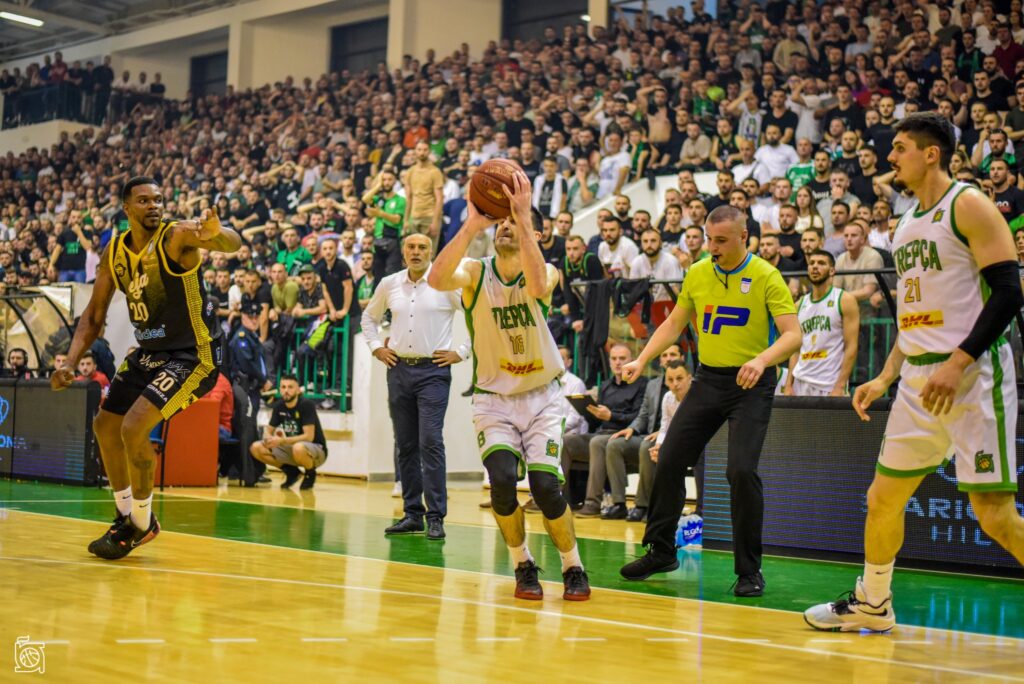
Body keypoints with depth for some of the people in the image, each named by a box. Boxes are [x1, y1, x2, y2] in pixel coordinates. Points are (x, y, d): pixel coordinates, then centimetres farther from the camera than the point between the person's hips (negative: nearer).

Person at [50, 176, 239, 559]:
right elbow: (94, 315, 8)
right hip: (149, 351, 8)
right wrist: (70, 363, -4)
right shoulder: (114, 252, 0)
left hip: (193, 354, -8)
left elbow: (233, 245, -38)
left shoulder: (177, 236, -19)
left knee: (134, 427, -19)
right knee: (105, 426, 14)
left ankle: (142, 523, 2)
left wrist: (216, 233, -62)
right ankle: (126, 518, 31)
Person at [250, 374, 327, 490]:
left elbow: (309, 436, -25)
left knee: (298, 448, -41)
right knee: (256, 448, -10)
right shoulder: (278, 406, -3)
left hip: (316, 450, -6)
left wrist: (282, 441, -32)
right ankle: (291, 472, 7)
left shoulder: (306, 405, -19)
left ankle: (310, 474, -7)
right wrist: (268, 438, -21)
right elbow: (268, 430, 4)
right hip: (291, 448, 6)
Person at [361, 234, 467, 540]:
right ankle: (412, 514, 14)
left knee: (431, 442, -12)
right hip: (398, 369, 4)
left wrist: (461, 352, -5)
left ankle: (436, 517, -8)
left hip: (433, 371, -4)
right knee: (405, 445, 7)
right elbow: (369, 316, 25)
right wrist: (376, 347, 12)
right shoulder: (389, 284, 9)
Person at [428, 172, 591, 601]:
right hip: (493, 397, 1)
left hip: (541, 396, -1)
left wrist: (523, 216, -38)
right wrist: (471, 226, -38)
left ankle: (573, 569, 8)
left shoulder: (545, 272, -8)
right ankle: (523, 566, 6)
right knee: (502, 481, -19)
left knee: (546, 485, -16)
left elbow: (536, 286, -35)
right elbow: (436, 279, -30)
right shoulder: (475, 271, -7)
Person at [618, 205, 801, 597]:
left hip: (751, 384, -5)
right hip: (708, 378, 5)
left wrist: (761, 359, -34)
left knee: (741, 470, -17)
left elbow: (792, 333, -16)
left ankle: (749, 569, -2)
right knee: (669, 462, 2)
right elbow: (674, 323, 15)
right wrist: (641, 361, 3)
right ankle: (661, 552, 20)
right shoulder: (697, 274, 5)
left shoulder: (766, 277, -10)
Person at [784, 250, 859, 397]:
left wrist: (840, 386, -15)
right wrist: (788, 385, 5)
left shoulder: (845, 300, -2)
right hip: (800, 383, 5)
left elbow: (851, 347, -7)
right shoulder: (800, 305, 13)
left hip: (830, 385, -5)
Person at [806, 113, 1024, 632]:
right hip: (920, 380, 8)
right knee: (883, 497, 13)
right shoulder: (907, 225, 18)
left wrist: (957, 363, -23)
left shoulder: (969, 206, -8)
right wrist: (885, 377, 16)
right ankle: (872, 603, 30)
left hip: (973, 375, -8)